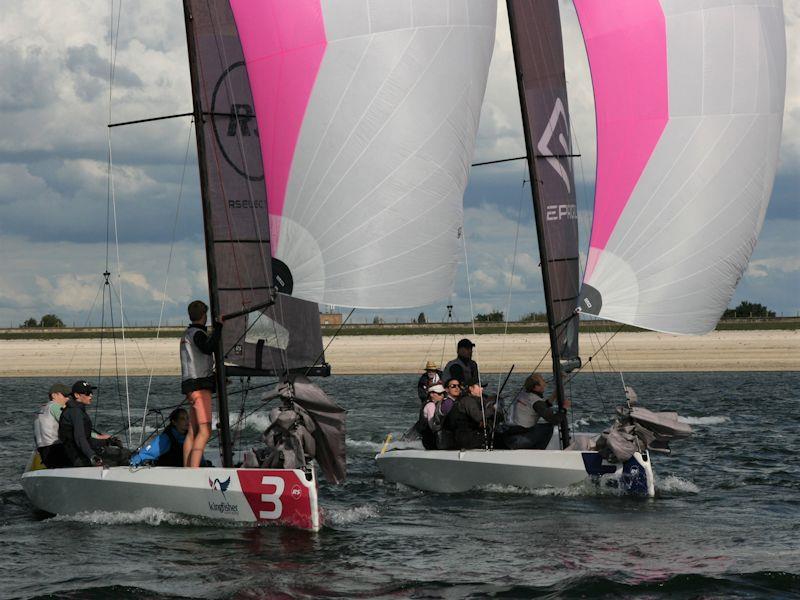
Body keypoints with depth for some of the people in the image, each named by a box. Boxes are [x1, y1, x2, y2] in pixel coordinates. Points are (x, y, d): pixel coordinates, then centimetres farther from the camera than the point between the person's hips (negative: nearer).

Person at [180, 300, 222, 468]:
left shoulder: (187, 333, 21)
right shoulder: (197, 333, -9)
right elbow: (208, 347, -30)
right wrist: (218, 326, -24)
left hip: (191, 385, 10)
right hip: (199, 386, -10)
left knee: (192, 431, 8)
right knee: (205, 431, -16)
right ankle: (194, 471, -26)